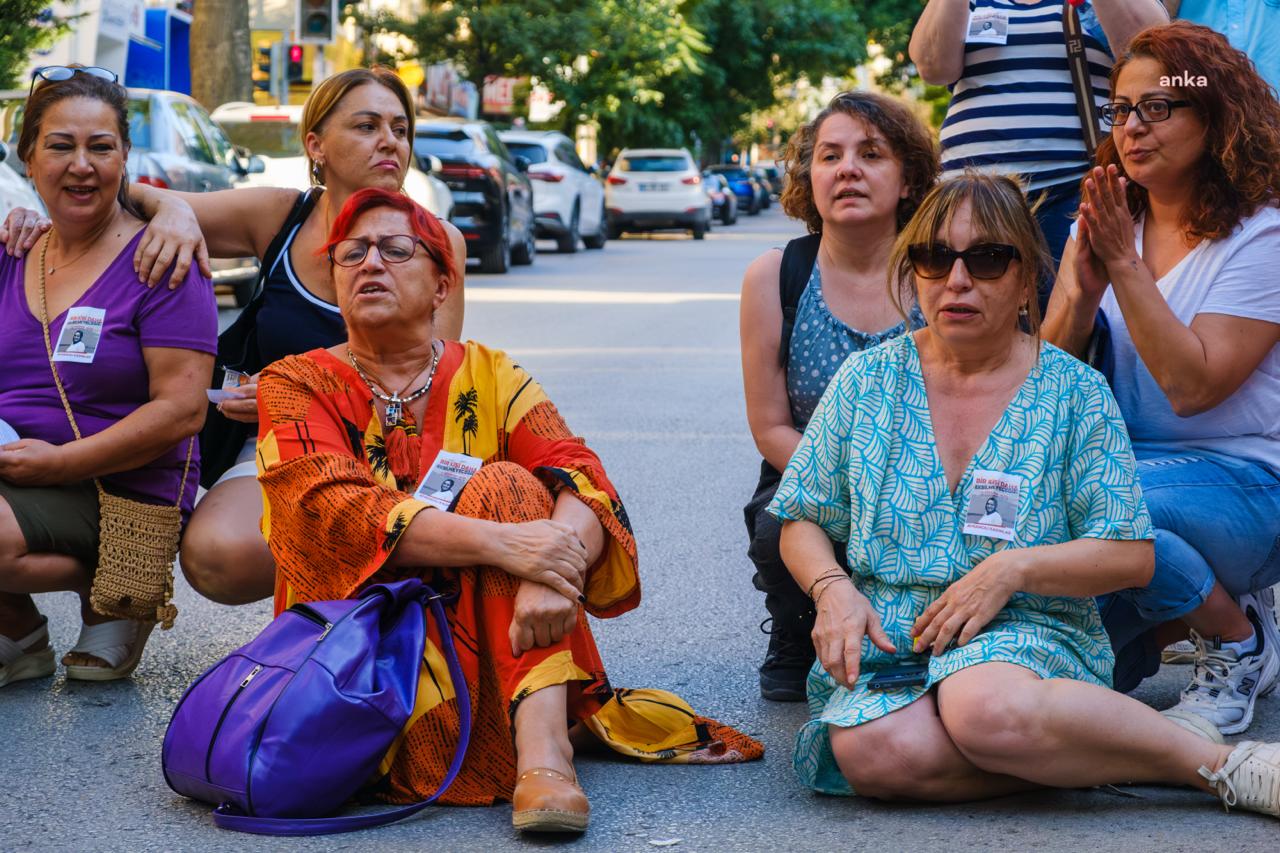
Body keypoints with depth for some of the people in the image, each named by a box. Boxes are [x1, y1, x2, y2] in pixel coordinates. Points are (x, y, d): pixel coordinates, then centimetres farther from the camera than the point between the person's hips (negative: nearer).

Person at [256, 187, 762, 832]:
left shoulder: (487, 377, 7)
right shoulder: (296, 386, 1)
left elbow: (582, 481, -10)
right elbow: (338, 508, -18)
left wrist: (556, 569, -35)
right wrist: (502, 542, -33)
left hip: (482, 632, 3)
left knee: (504, 483, -25)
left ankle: (543, 748, -35)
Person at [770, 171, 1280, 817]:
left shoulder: (1074, 393, 5)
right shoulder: (867, 379, 10)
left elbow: (1131, 555, 1)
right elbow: (802, 521, 15)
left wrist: (1012, 569, -14)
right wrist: (834, 590, -7)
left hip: (1028, 629, -2)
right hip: (889, 636, 2)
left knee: (987, 709, -40)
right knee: (873, 753, -35)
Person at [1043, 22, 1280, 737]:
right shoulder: (1107, 224, 8)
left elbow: (1191, 385, -20)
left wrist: (1125, 264, -21)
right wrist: (1084, 286, -17)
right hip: (1135, 468, 5)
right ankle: (1167, 618, 9)